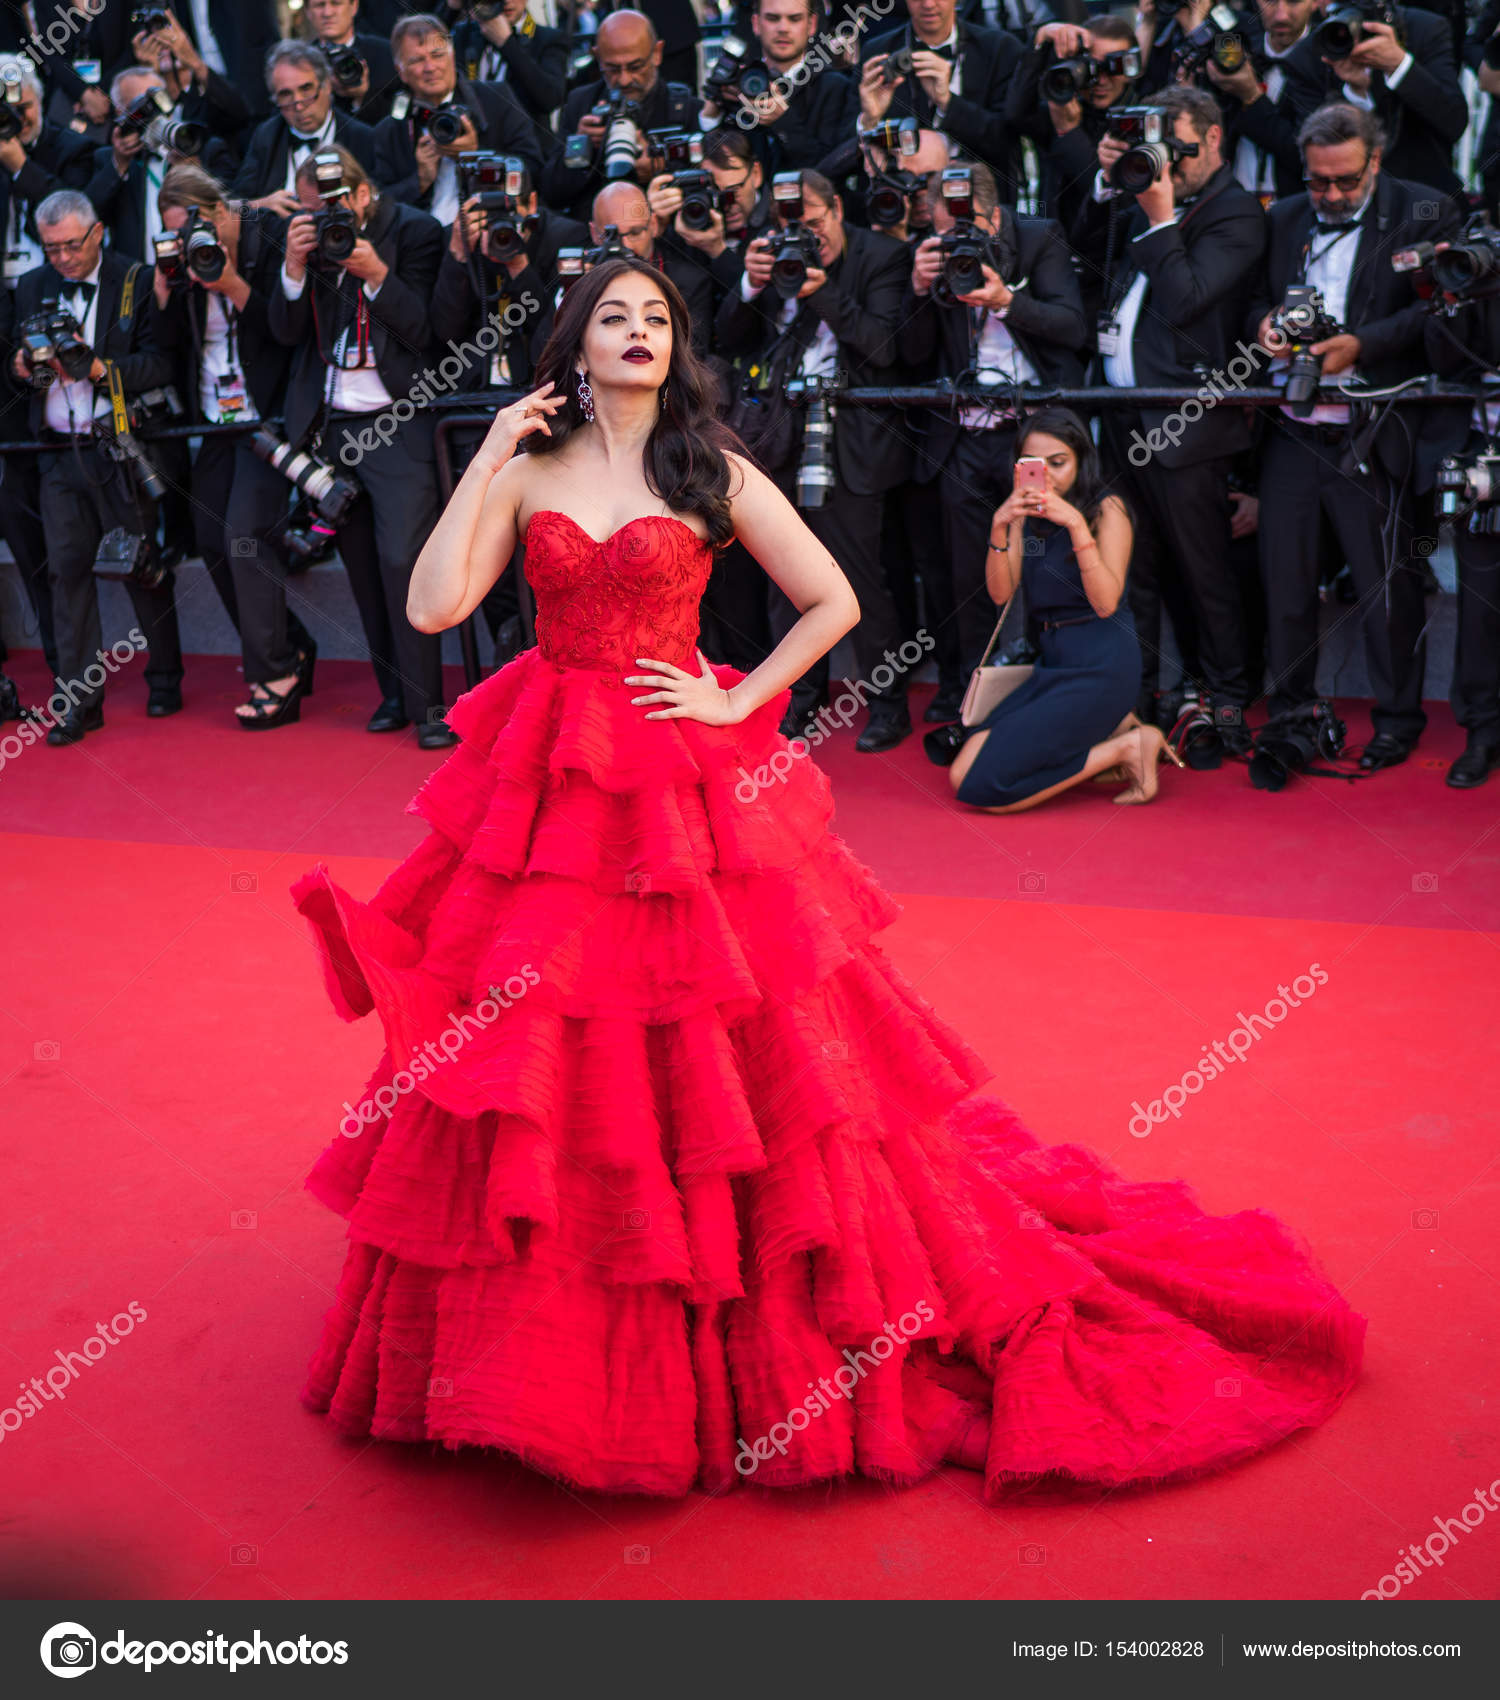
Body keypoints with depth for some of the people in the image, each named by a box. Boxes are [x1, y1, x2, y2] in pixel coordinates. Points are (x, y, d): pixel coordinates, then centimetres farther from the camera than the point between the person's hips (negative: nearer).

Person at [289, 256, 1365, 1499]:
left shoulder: (714, 472, 2)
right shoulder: (526, 473, 6)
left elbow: (834, 604, 2)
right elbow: (433, 606, -6)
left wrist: (736, 702, -6)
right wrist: (488, 459, -5)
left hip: (682, 789, -2)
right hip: (550, 790, 2)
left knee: (716, 1056, 2)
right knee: (548, 1063, 4)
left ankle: (750, 1346, 19)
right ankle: (552, 1353, 22)